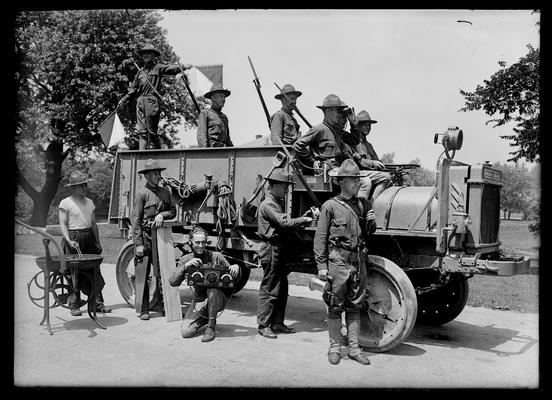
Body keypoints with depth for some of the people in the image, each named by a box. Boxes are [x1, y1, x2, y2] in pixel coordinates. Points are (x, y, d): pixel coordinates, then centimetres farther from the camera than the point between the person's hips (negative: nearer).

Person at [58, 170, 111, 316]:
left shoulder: (90, 202, 15)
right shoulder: (65, 203, -2)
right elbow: (63, 224, -7)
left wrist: (98, 242, 17)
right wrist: (69, 241, -21)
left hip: (89, 238, 5)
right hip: (74, 239, -5)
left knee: (94, 271, 0)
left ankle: (97, 303, 3)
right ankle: (74, 305, 7)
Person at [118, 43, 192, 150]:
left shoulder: (158, 68, 8)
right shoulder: (140, 72, 22)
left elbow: (171, 68, -8)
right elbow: (133, 89, 27)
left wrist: (183, 67, -26)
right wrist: (123, 100, 24)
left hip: (152, 100, -5)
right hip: (140, 101, 5)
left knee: (151, 130, -6)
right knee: (141, 130, -3)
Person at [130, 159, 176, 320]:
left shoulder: (165, 192, 11)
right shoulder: (141, 193, -5)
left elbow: (173, 211, 12)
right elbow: (136, 219, -8)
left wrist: (162, 215, -11)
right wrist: (138, 244, -13)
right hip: (146, 236, -4)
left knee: (162, 272, 6)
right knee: (142, 275, 1)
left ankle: (160, 304, 19)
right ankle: (144, 309, 8)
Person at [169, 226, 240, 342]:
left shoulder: (216, 257, -6)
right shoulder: (185, 260, 0)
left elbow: (234, 279, 1)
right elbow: (172, 282, -11)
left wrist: (236, 267, -23)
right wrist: (186, 265, -24)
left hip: (217, 299, -2)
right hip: (198, 301, 2)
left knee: (212, 288, -36)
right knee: (185, 332, -16)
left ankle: (211, 327, -18)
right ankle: (205, 318, 17)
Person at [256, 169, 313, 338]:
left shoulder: (276, 203, 19)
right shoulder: (268, 204, -13)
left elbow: (283, 224, 13)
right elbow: (284, 223, -23)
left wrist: (301, 219, 3)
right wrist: (304, 220, -14)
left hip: (279, 251, 10)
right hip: (272, 250, -10)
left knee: (282, 289, 13)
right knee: (269, 290, -3)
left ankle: (277, 323, 21)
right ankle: (263, 325, 5)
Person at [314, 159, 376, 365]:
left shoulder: (364, 204, 10)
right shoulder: (330, 206, -6)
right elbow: (320, 238, -6)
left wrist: (371, 223, -3)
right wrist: (321, 265, -10)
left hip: (359, 260, 5)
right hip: (338, 260, -5)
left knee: (355, 306, 11)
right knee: (335, 306, 4)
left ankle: (354, 348, 20)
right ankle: (335, 347, 15)